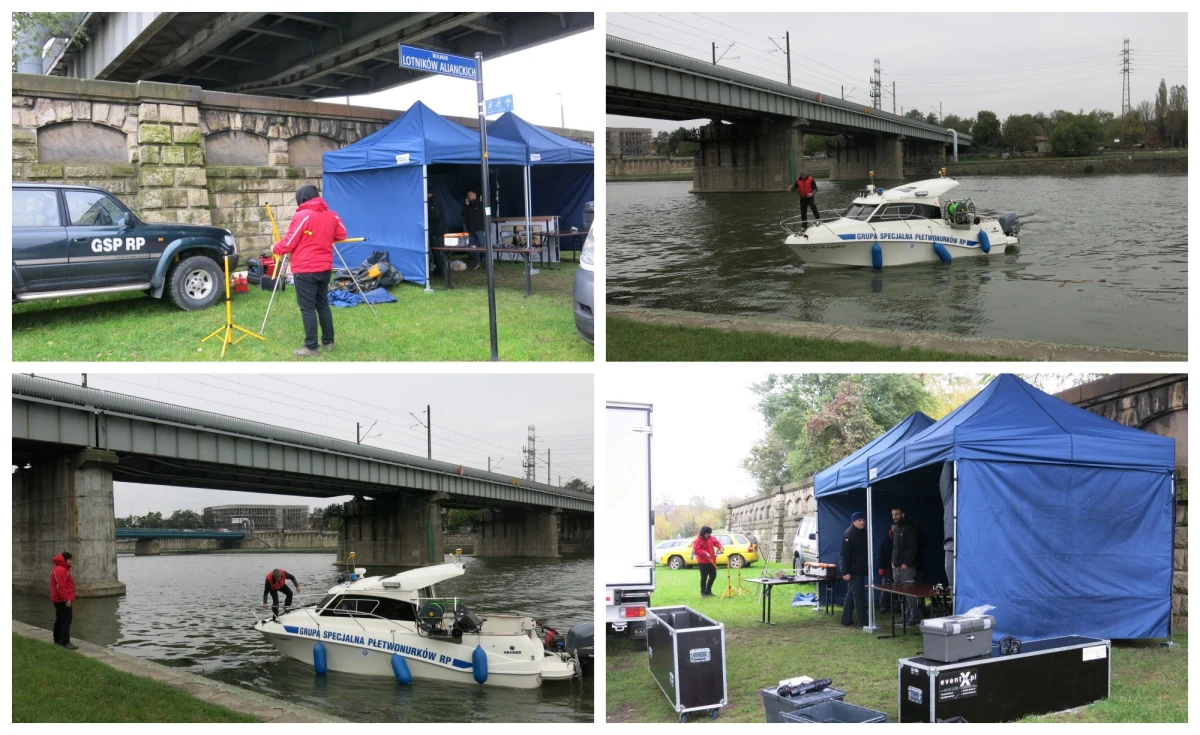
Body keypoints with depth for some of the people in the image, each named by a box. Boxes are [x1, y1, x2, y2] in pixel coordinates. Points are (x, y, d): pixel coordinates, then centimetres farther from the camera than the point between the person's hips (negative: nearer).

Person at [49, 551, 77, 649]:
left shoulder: (61, 569, 18)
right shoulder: (60, 570, -18)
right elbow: (61, 587, -25)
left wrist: (68, 598, 26)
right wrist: (67, 599, -26)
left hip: (58, 600, 11)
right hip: (63, 600, -11)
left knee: (59, 620, 17)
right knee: (66, 621, -11)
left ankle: (57, 640, 25)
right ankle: (66, 642, -14)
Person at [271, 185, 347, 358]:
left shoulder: (302, 216, -13)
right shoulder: (331, 215, 5)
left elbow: (289, 242, -11)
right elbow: (341, 235, 18)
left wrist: (275, 249, 8)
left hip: (305, 270, -6)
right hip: (325, 268, 6)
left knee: (307, 308, -3)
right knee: (323, 304, 17)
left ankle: (311, 347, -2)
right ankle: (328, 341, 22)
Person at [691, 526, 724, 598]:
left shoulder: (712, 538, 5)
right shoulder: (697, 541, -15)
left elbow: (717, 542, 10)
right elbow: (696, 550, -23)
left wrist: (720, 547, -13)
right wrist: (705, 553, -33)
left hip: (711, 561, 7)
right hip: (702, 562, -7)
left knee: (713, 576, 13)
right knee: (704, 577, -5)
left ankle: (708, 591, 28)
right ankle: (703, 592, 8)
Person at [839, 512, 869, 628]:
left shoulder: (864, 532, 12)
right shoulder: (849, 534, -15)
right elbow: (845, 554, -20)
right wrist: (845, 572, -25)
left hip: (859, 569, 9)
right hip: (852, 570, -9)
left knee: (851, 595, 13)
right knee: (859, 595, -8)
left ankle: (846, 620, 18)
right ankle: (863, 622, -5)